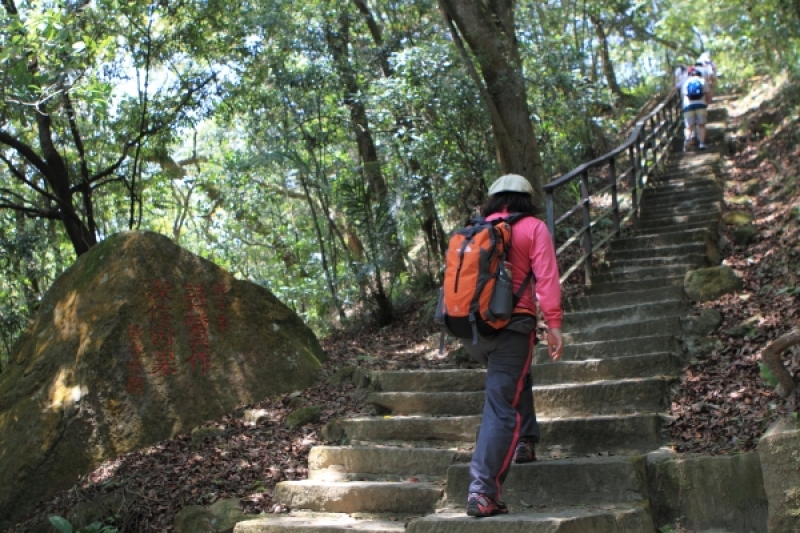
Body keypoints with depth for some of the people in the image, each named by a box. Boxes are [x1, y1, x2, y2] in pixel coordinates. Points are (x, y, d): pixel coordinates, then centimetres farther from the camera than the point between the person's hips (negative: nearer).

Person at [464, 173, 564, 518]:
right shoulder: (533, 228, 4)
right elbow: (546, 278, -7)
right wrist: (554, 324, -10)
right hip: (511, 325, -5)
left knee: (516, 378, 31)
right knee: (501, 407, -6)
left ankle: (524, 443, 29)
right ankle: (482, 491, -12)